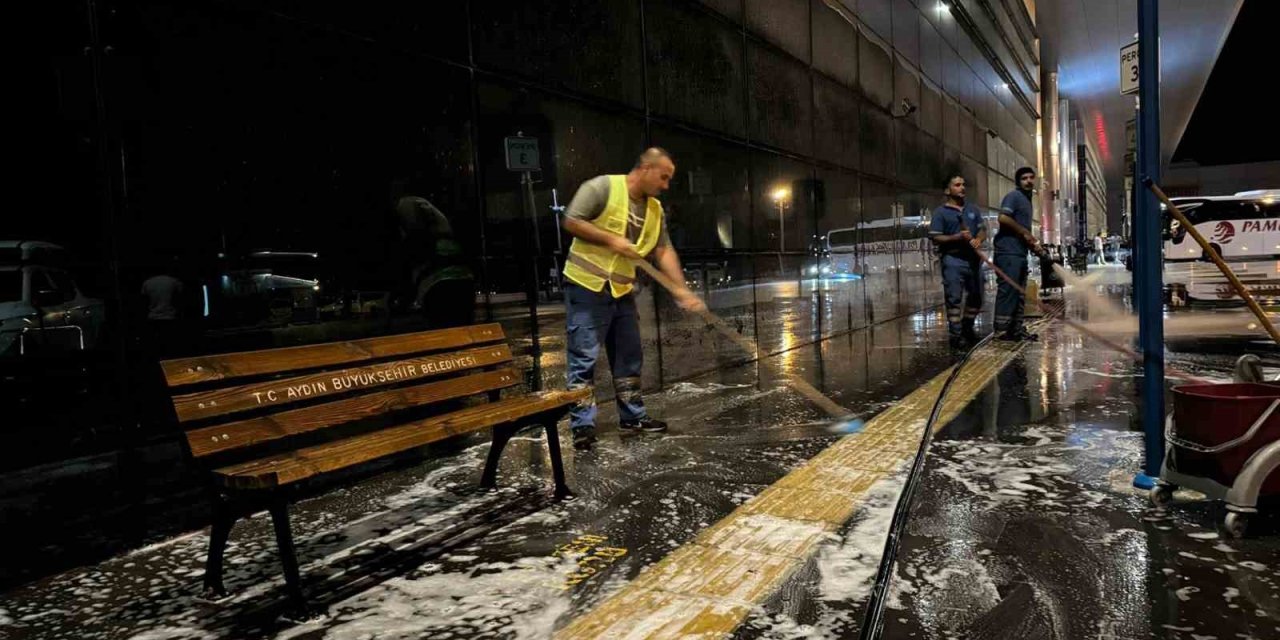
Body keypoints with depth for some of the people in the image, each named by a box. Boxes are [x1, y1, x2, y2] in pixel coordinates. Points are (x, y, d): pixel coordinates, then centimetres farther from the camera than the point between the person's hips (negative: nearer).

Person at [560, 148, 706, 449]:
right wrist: (610, 239, -20)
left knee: (629, 356, 12)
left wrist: (681, 289, -7)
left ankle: (633, 416, 25)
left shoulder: (654, 209, 8)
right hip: (586, 287, -7)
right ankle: (582, 425, 3)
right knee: (583, 359, -4)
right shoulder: (602, 187, -12)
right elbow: (571, 221, -15)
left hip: (622, 291, 7)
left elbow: (664, 251, 4)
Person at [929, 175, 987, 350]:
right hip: (953, 259, -6)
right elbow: (935, 238, -6)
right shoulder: (941, 212, 0)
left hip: (973, 258, 6)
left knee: (976, 296, 11)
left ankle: (967, 328, 29)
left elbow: (983, 229, 16)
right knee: (954, 298, -6)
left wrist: (979, 239, -6)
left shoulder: (973, 210, 18)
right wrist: (957, 237, -18)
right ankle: (956, 334, -1)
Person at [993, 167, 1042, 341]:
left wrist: (1033, 243, 14)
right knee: (1007, 290, -12)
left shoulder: (1027, 200, 24)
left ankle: (1016, 329, 16)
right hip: (1009, 251, -10)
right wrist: (1024, 232, -12)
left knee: (1019, 292, 11)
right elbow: (1003, 217, -20)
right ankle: (1001, 330, -11)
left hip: (1020, 252, 10)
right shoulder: (1014, 196, -4)